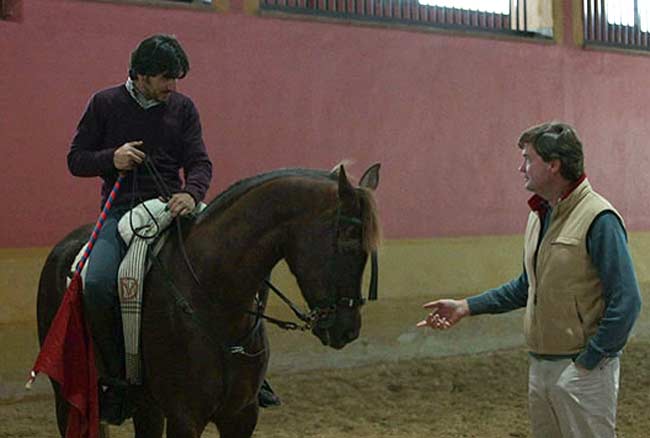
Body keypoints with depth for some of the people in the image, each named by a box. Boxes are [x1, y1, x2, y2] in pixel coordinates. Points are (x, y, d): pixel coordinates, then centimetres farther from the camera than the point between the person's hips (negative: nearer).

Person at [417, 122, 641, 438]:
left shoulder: (599, 219, -17)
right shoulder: (539, 216, 10)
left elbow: (626, 302, -19)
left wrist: (588, 361, -17)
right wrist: (465, 307, 12)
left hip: (582, 369, -8)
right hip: (540, 367, 9)